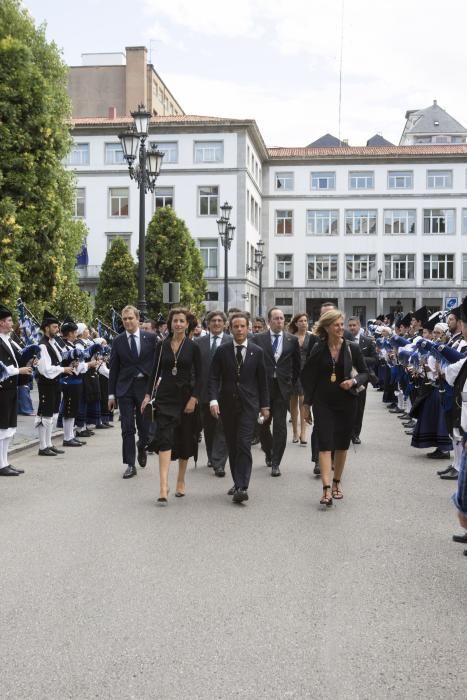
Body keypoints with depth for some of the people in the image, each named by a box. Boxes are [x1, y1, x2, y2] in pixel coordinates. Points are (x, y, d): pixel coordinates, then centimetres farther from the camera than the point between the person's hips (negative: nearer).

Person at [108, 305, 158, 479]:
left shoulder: (150, 338, 1)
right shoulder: (118, 341, 4)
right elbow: (113, 369, 6)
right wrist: (112, 394, 3)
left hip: (145, 386, 0)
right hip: (125, 388, 1)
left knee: (144, 426, 6)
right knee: (127, 428, -1)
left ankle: (142, 448, 38)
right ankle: (130, 465, 6)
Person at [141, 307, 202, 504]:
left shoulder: (193, 347, -1)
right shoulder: (162, 346, 4)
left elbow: (199, 376, -1)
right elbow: (155, 372, 8)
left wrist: (194, 398, -10)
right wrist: (148, 395, 1)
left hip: (186, 396, 0)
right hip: (165, 396, 0)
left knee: (185, 440, 9)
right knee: (164, 438, -13)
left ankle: (181, 481, 26)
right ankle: (163, 487, -18)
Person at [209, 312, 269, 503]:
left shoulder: (257, 352, 3)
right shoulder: (222, 351, 3)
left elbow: (262, 380, 7)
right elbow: (214, 377, 1)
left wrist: (265, 405, 7)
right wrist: (213, 400, -12)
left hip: (248, 404, -2)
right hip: (227, 404, 2)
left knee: (243, 444, -12)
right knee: (232, 446, 8)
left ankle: (242, 487, -14)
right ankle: (238, 482, 21)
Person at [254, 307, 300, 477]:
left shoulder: (292, 340, 4)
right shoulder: (259, 339, 1)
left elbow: (297, 364, 11)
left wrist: (291, 382, 6)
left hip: (283, 388, 0)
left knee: (280, 425, -3)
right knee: (263, 424, 8)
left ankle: (275, 462, 4)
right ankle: (269, 452, 34)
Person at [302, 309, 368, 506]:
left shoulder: (352, 348, -2)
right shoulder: (318, 349, -3)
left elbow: (364, 373, 7)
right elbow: (309, 377, 3)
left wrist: (354, 381, -14)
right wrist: (307, 404, 3)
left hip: (346, 401, 2)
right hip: (323, 402, -1)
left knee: (342, 444, 11)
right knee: (325, 444, -10)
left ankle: (337, 482, 28)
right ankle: (326, 489, -15)